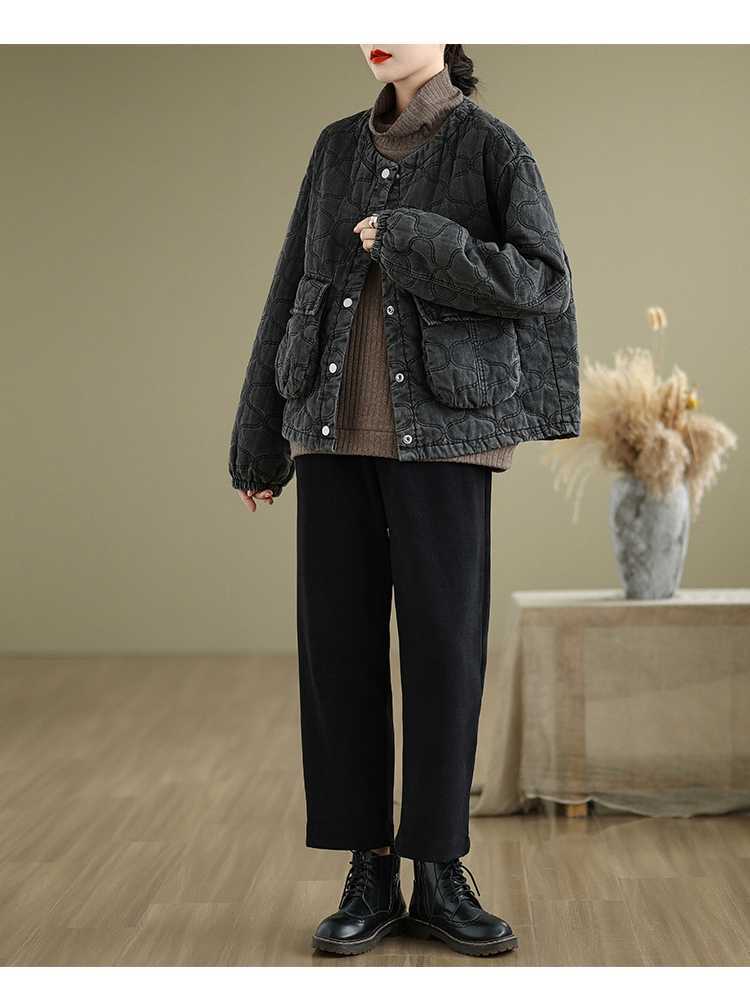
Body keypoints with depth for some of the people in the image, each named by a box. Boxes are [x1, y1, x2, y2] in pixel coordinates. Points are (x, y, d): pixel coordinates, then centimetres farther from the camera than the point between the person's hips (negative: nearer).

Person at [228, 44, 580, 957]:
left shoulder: (493, 147, 2)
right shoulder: (337, 148, 13)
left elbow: (544, 281, -10)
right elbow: (294, 292, 13)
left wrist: (410, 239, -14)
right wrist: (261, 438, 11)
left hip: (444, 428, -3)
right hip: (336, 426, 4)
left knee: (443, 643, -3)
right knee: (338, 642, 0)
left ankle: (440, 877, 9)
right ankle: (369, 877, 9)